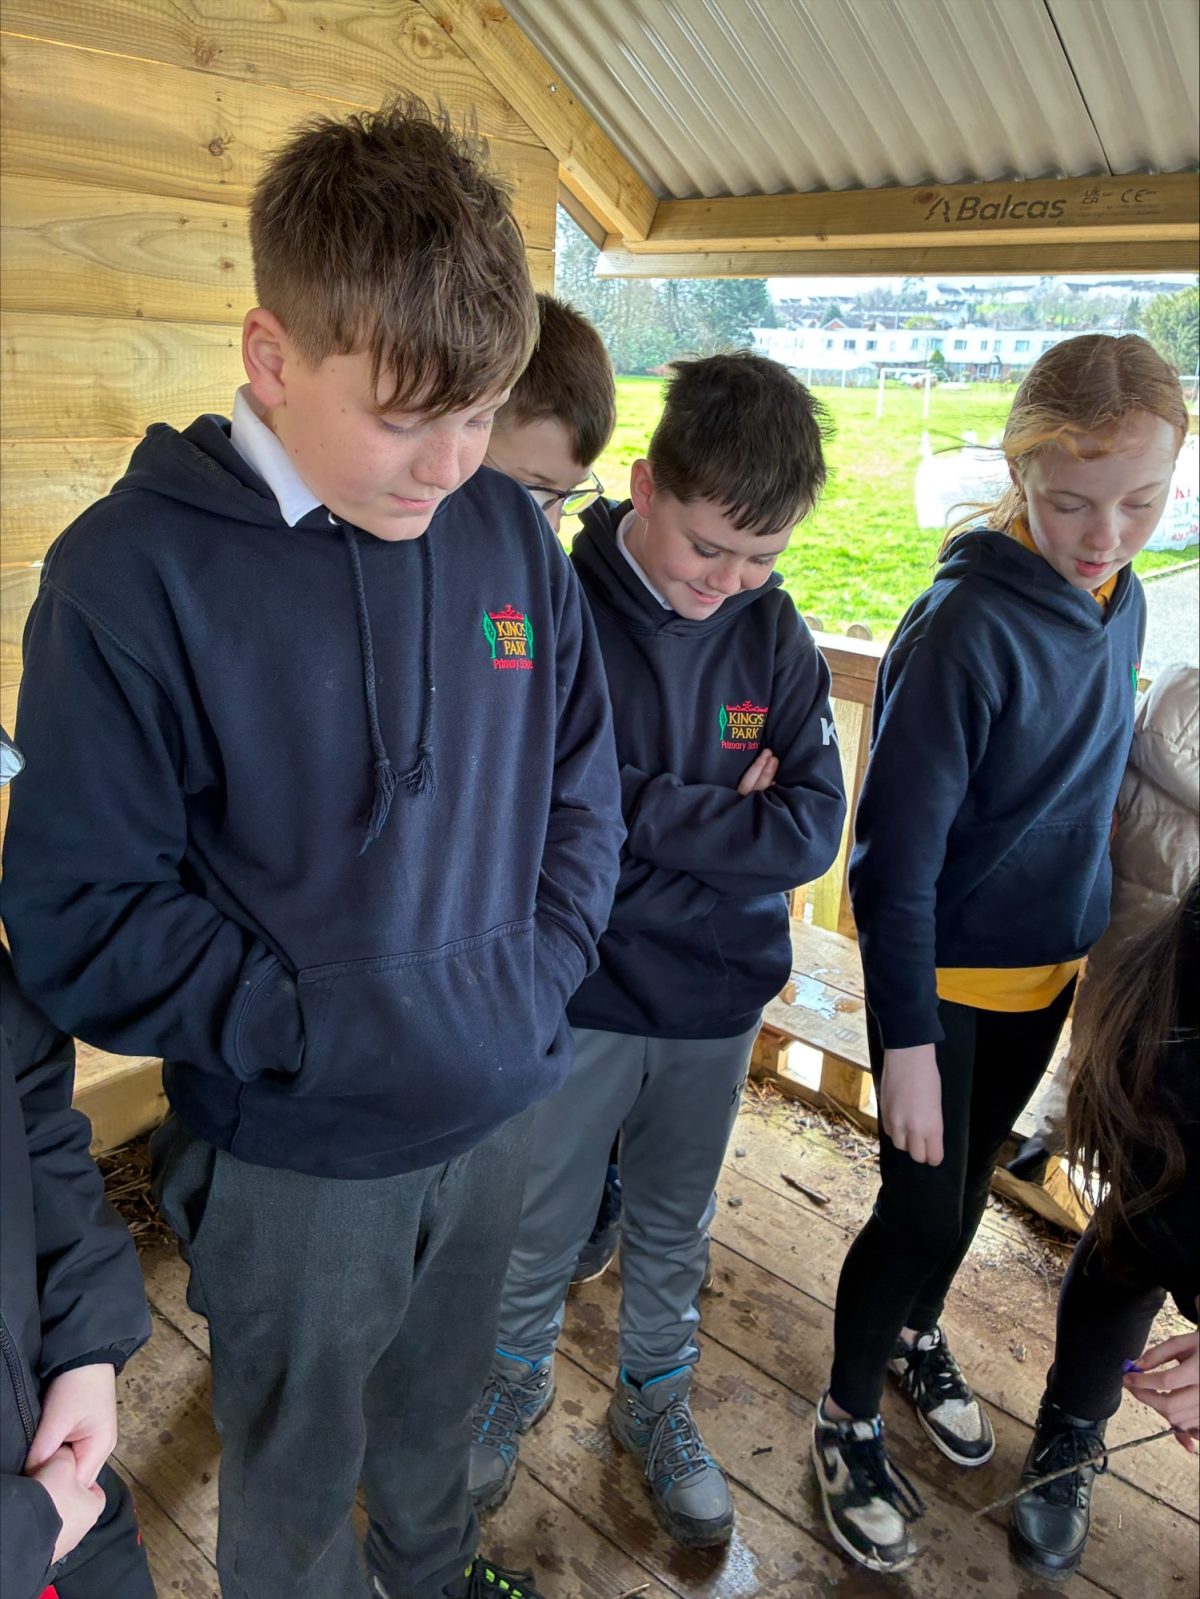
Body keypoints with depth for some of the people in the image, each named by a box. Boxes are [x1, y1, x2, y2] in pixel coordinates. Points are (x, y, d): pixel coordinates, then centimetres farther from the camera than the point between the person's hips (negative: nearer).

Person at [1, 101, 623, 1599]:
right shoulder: (134, 572, -19)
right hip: (292, 1164, -4)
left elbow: (582, 784, 4)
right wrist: (332, 1025, -22)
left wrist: (539, 968, -9)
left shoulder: (511, 535, -5)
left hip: (496, 1115, 5)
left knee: (437, 1404, 31)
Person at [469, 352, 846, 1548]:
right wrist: (724, 815, -16)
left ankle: (654, 1402, 49)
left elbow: (814, 828, -12)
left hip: (717, 1001, 3)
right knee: (541, 1229, 19)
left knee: (673, 1228, 23)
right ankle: (516, 1380, 48)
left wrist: (651, 815, -19)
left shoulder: (775, 634, -7)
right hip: (576, 999, -3)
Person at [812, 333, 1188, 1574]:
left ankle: (916, 1337, 50)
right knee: (920, 1210, 4)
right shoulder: (964, 629, -26)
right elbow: (895, 856, -24)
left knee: (971, 1179, 24)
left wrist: (1091, 939, 13)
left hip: (1048, 967, 7)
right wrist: (907, 1038, -22)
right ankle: (849, 1419, 31)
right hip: (944, 975, -7)